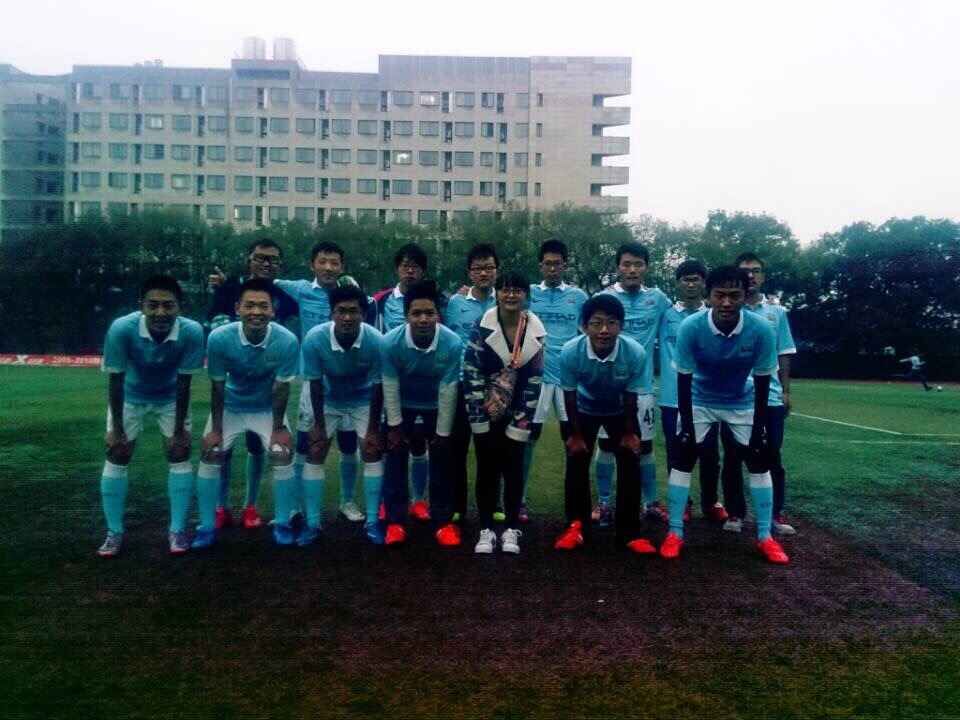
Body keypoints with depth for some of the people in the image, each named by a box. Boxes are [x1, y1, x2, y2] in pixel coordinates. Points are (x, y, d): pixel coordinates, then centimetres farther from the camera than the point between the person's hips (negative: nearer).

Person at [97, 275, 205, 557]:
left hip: (170, 398, 0)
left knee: (179, 453, -5)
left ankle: (177, 530, 7)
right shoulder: (122, 329, -36)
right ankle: (114, 532, 13)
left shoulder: (192, 332, -34)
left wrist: (179, 430, -15)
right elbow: (115, 380, -23)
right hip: (130, 396, 0)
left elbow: (184, 384, -22)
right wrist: (116, 429, -16)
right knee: (117, 456, -1)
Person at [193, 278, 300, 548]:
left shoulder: (287, 341, -31)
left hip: (267, 408, -1)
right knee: (210, 456, -4)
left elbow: (281, 388, -18)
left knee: (283, 456, -10)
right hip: (230, 407, 1)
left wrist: (279, 428, -10)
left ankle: (282, 524, 8)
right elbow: (217, 386, -16)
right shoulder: (219, 338, -29)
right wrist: (216, 429, -10)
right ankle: (207, 526, 12)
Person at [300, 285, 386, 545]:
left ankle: (372, 521, 3)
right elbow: (315, 384, -18)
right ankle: (313, 522, 7)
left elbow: (378, 387, -20)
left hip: (364, 401, 0)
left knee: (373, 451, -8)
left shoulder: (376, 341, -33)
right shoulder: (314, 339, -32)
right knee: (314, 453, -4)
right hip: (329, 401, 1)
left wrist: (373, 429, -15)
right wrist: (318, 424, -11)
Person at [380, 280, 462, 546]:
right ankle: (395, 521, 10)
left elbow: (448, 391, -22)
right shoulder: (390, 342, -31)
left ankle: (443, 521, 14)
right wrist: (394, 426, -11)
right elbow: (390, 387, -18)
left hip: (436, 405, 0)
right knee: (396, 457, -1)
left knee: (441, 459, 2)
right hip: (403, 404, 0)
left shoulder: (453, 344, -33)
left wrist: (443, 433, -15)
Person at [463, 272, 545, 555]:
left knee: (514, 469, 5)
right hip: (485, 411, -1)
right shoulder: (483, 327, -12)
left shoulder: (536, 332, -5)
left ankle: (511, 530, 18)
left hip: (516, 412, 1)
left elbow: (534, 380, -4)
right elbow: (470, 372, -13)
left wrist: (521, 422, -7)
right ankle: (486, 530, 15)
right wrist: (478, 417, -16)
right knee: (487, 469, 4)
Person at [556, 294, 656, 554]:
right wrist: (575, 434, -9)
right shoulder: (570, 352, -35)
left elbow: (631, 398, -17)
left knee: (629, 464, -5)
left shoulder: (635, 352, -36)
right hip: (585, 410, 0)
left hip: (620, 411, 0)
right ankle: (576, 525, 12)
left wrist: (629, 433, -5)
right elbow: (570, 396, -18)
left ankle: (629, 532, 7)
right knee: (576, 463, -4)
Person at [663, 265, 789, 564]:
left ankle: (765, 537, 10)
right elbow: (684, 380, -20)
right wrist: (687, 426, -18)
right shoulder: (691, 327, -30)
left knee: (759, 461, -2)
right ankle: (675, 533, 2)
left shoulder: (761, 329, -27)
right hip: (700, 401, -1)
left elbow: (762, 382, -15)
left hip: (742, 403, 1)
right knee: (683, 459, -8)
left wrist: (758, 428, -11)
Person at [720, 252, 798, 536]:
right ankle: (735, 512, 17)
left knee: (772, 457, 6)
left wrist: (786, 391, 5)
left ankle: (777, 513, 17)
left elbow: (784, 355, 10)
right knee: (733, 457, 6)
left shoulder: (777, 312, 8)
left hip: (769, 396, 2)